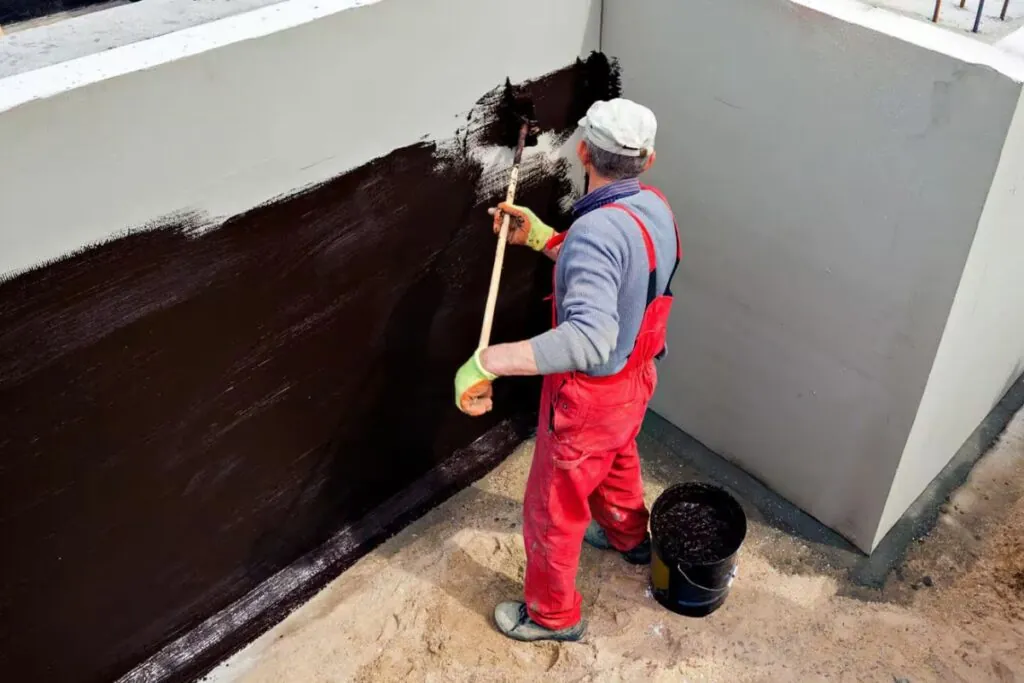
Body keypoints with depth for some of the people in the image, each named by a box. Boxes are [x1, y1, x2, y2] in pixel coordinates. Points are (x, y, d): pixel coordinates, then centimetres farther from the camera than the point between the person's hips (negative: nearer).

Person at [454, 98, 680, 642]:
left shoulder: (597, 230, -36)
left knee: (551, 509, 14)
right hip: (634, 377, 9)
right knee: (616, 463, 37)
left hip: (588, 397, -8)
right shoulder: (653, 205, -6)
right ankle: (630, 538, 65)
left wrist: (487, 362, -52)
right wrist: (538, 238, 8)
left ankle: (553, 614, 37)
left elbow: (589, 338, -50)